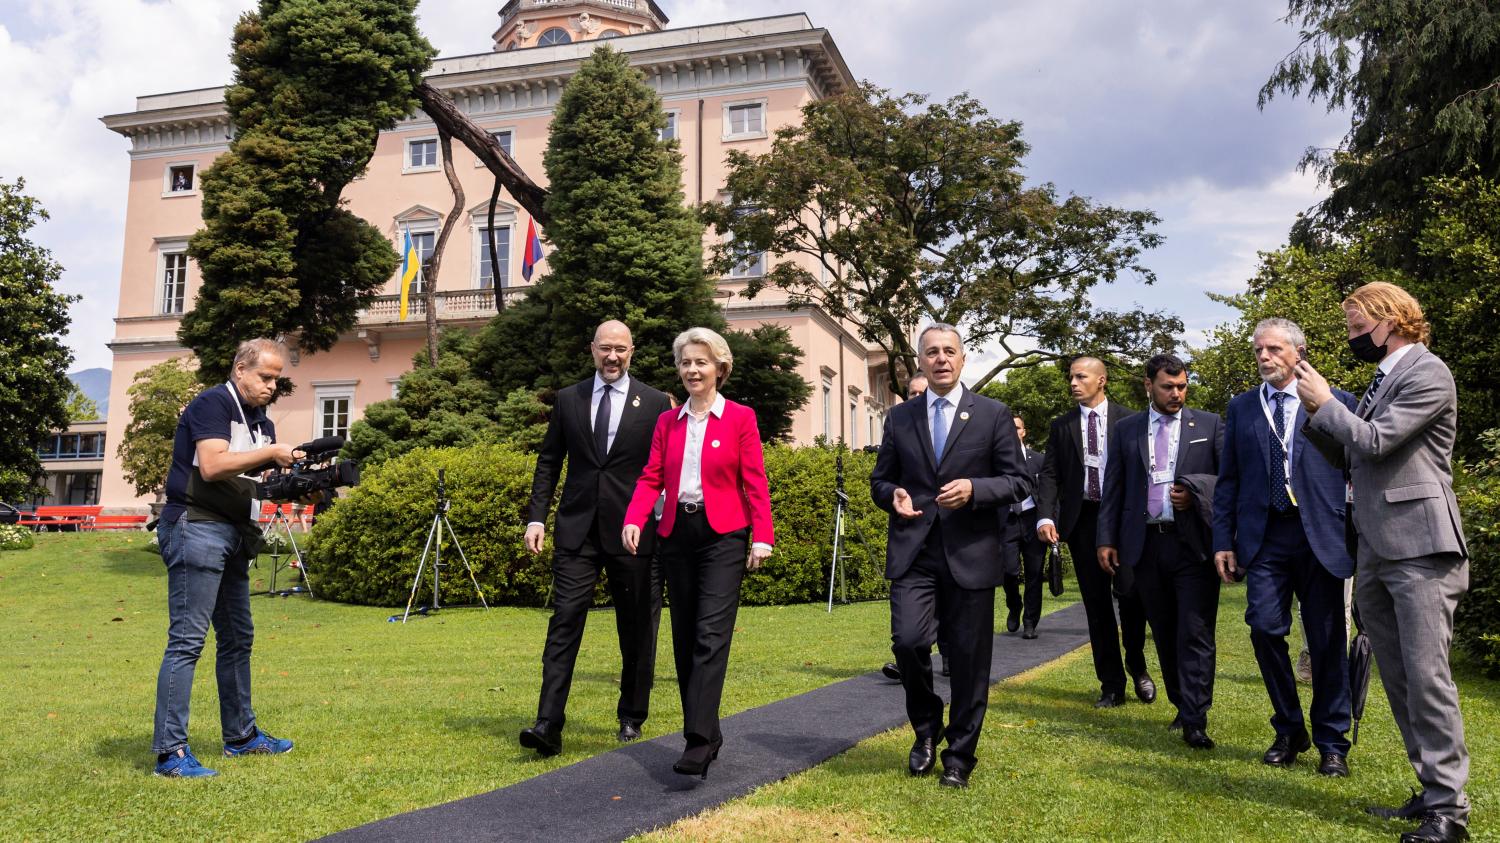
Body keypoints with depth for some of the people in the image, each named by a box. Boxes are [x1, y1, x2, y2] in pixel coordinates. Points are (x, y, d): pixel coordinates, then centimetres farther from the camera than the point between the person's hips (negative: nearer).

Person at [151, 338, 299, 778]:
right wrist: (270, 453, -19)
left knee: (238, 638, 15)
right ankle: (170, 752, -8)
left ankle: (241, 735, 26)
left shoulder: (260, 421, 17)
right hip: (198, 528, -9)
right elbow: (212, 466, -21)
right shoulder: (213, 404, -8)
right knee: (187, 640, -10)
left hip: (233, 536, 9)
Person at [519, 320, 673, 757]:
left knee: (637, 630, 9)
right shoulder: (568, 399, 8)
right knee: (565, 621, -6)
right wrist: (536, 517, 1)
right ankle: (548, 724, -7)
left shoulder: (655, 404, 1)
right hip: (577, 529, 1)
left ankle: (631, 718, 25)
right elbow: (549, 462, 11)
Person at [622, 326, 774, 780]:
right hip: (677, 535, 5)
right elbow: (651, 477, 6)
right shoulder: (667, 421, 13)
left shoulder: (740, 418, 1)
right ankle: (706, 731, 19)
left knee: (711, 635, -14)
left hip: (723, 535, -5)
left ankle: (699, 741, -16)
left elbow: (755, 482, -3)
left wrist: (762, 536, -13)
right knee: (684, 637, 8)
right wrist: (634, 520, -11)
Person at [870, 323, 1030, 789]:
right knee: (908, 642, -13)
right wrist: (893, 496, -7)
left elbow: (1019, 481, 2)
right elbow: (880, 479, 16)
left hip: (970, 554, -1)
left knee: (969, 660, 4)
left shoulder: (993, 414, 4)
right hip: (913, 553, 1)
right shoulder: (899, 417, 10)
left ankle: (959, 756, 22)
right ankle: (926, 730, 15)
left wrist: (974, 489, -16)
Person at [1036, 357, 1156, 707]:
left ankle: (1136, 665, 18)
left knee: (1129, 593, -9)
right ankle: (1111, 684, 15)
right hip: (1081, 520, 2)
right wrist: (1045, 516, -10)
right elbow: (1049, 474, 5)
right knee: (1097, 604, 5)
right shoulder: (1061, 426, 9)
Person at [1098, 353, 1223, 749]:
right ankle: (1182, 706, 25)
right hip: (1145, 545, 3)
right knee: (1164, 634, 11)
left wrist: (1194, 492, -13)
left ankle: (1194, 722, -5)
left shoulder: (1209, 425, 5)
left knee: (1195, 634, -7)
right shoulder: (1126, 430, 10)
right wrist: (1107, 538, 4)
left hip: (1194, 544, -2)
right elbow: (1113, 487, 10)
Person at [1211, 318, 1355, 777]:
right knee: (1264, 628, -6)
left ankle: (1332, 743, 18)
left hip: (1321, 535, -2)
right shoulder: (1241, 407, 12)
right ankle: (1289, 731, 14)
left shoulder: (1336, 402, 4)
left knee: (1328, 639, 3)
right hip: (1265, 537, 2)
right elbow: (1228, 479, 11)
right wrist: (1223, 541, 4)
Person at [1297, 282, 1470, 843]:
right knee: (1398, 679, 11)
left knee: (1426, 674, -8)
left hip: (1420, 546, -9)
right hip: (1376, 549, 9)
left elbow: (1374, 441, -18)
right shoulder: (1382, 379, 17)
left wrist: (1325, 402, -5)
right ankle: (1432, 791, 20)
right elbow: (1350, 455, 19)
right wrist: (1316, 414, 5)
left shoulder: (1428, 374, -8)